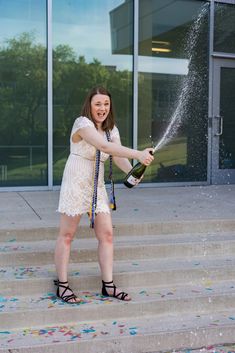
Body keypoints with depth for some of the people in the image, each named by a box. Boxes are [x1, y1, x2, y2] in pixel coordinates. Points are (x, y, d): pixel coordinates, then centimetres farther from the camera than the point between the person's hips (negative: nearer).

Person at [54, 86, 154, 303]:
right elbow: (104, 146, -29)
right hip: (76, 183, -7)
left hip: (97, 186, 7)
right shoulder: (82, 123, -14)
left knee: (106, 234, 3)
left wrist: (132, 171, -26)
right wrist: (138, 154, -37)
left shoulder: (111, 129, 9)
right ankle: (62, 286, 12)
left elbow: (118, 157, -5)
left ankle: (108, 285, 12)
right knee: (67, 235, 1)